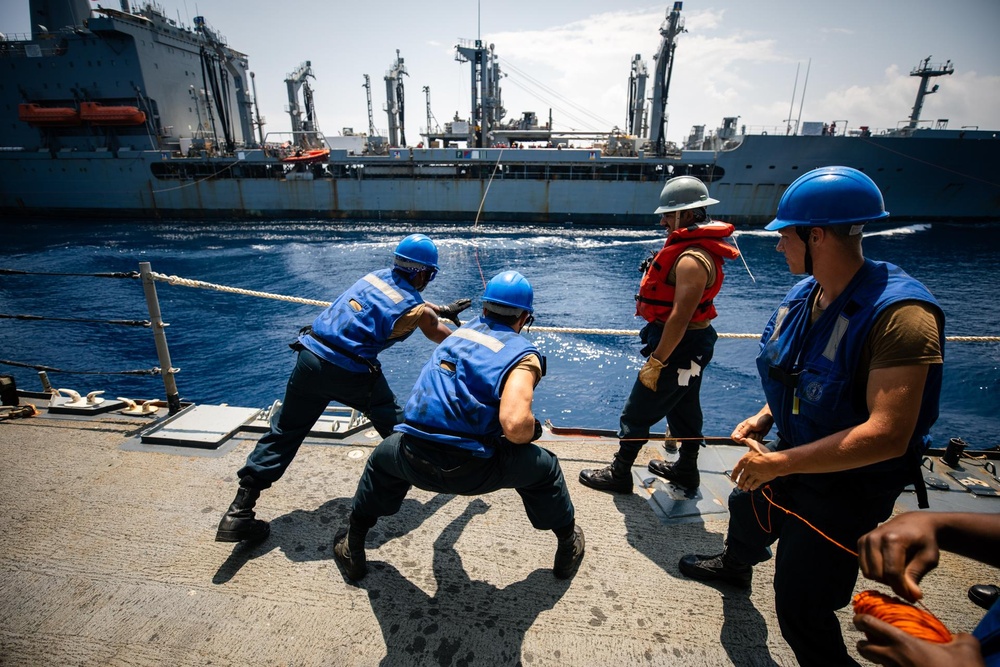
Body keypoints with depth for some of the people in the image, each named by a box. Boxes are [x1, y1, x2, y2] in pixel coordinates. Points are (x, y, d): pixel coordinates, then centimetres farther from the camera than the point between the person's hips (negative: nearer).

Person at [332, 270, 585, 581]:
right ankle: (569, 548, 41)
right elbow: (515, 426, -17)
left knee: (381, 460, 39)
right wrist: (533, 430, 5)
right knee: (544, 467, 23)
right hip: (472, 471, -3)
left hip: (414, 461, 4)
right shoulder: (522, 353, -2)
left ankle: (352, 549, 47)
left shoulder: (462, 330, 14)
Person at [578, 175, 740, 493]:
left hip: (680, 347, -10)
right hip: (692, 345, 10)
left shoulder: (692, 259, -25)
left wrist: (656, 362, -24)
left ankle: (619, 474, 18)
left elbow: (680, 317, -28)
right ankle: (687, 470, 40)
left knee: (637, 413, 2)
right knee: (684, 408, 22)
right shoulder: (693, 247, 8)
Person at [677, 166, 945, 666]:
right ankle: (735, 567, 67)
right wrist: (763, 419, -4)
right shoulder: (804, 293, -5)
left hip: (847, 487, -8)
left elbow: (887, 436, -36)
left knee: (800, 612, 3)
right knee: (747, 511, 33)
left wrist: (779, 463, -31)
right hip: (793, 457, 9)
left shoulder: (900, 314, -32)